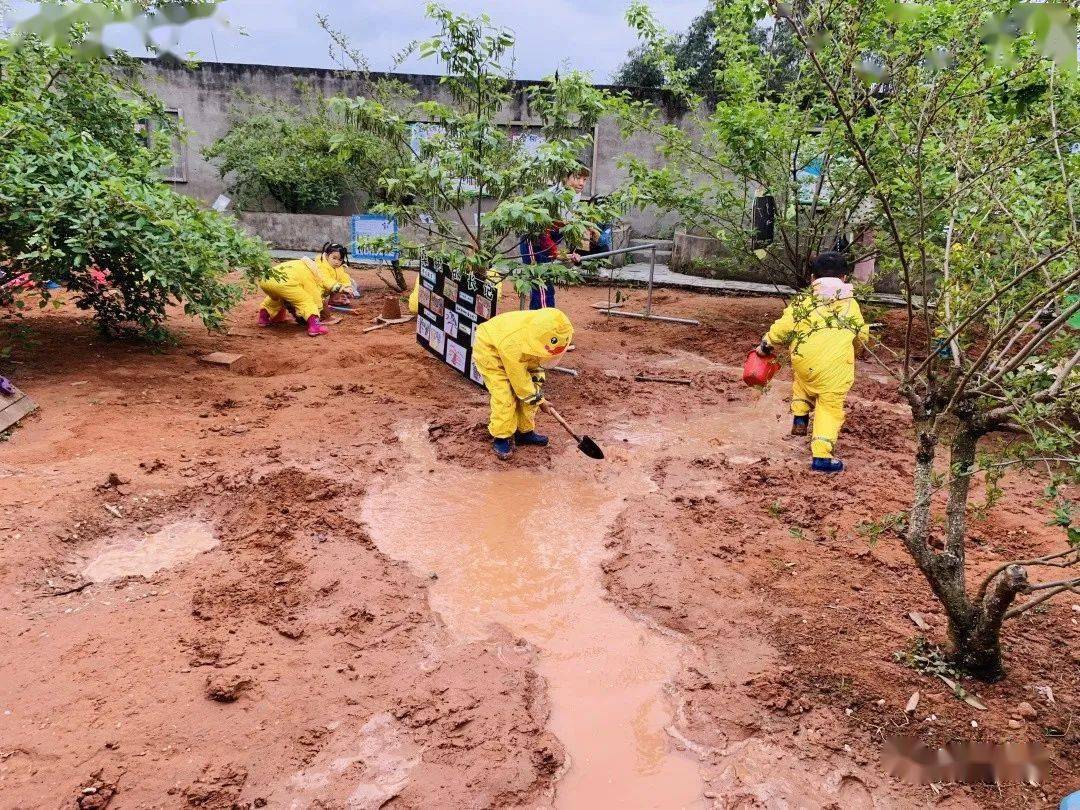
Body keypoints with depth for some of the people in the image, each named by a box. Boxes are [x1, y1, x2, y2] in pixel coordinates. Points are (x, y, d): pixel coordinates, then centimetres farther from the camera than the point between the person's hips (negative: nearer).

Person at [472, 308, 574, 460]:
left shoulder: (540, 328, -25)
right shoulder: (513, 344, -43)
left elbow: (536, 356, -1)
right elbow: (518, 376, -27)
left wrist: (538, 379, -6)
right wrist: (534, 397, -16)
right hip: (489, 350, -7)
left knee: (530, 391, 3)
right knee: (504, 396, -17)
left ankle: (525, 431, 17)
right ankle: (501, 438, -3)